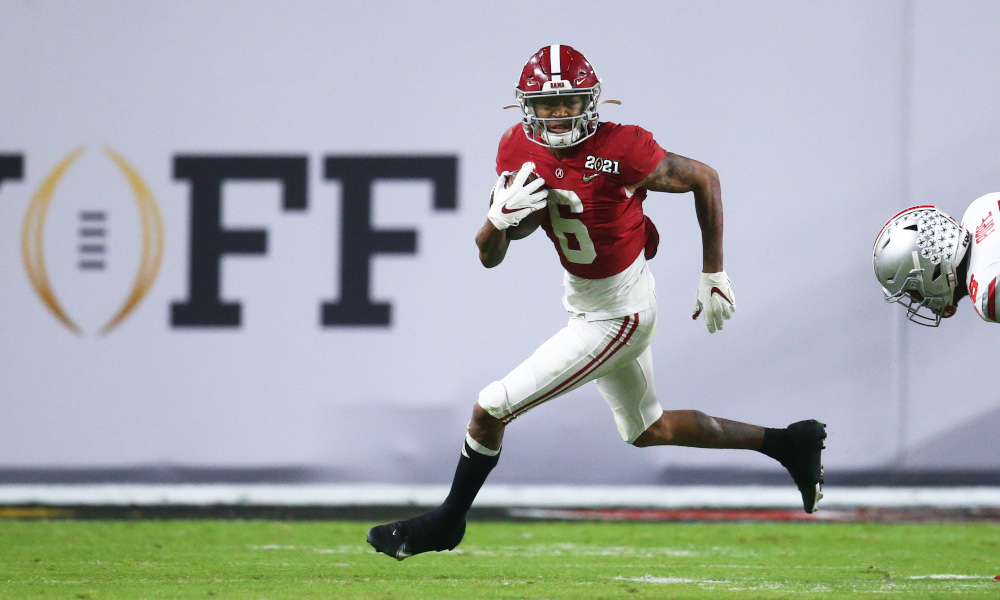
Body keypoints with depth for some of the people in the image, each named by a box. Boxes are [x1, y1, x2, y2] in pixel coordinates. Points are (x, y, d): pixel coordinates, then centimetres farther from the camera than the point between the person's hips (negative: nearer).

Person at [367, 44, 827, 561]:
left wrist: (714, 275, -7)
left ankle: (446, 523, 16)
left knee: (490, 410, -7)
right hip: (584, 301, 8)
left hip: (618, 314, -8)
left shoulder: (619, 153, -26)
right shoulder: (519, 151, -8)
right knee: (648, 430, 25)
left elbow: (704, 180, -11)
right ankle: (788, 444, 37)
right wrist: (501, 217, -27)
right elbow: (489, 256, -4)